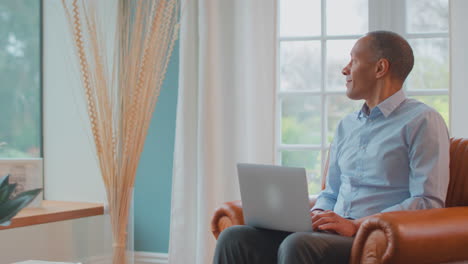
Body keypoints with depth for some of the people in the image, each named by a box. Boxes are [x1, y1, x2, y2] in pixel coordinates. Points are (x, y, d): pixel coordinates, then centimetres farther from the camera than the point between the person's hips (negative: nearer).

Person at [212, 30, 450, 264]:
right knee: (234, 239, -15)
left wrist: (355, 225, -17)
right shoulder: (347, 125, 23)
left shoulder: (422, 121, -1)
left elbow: (428, 202, -11)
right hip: (333, 233, 7)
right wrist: (314, 216, 2)